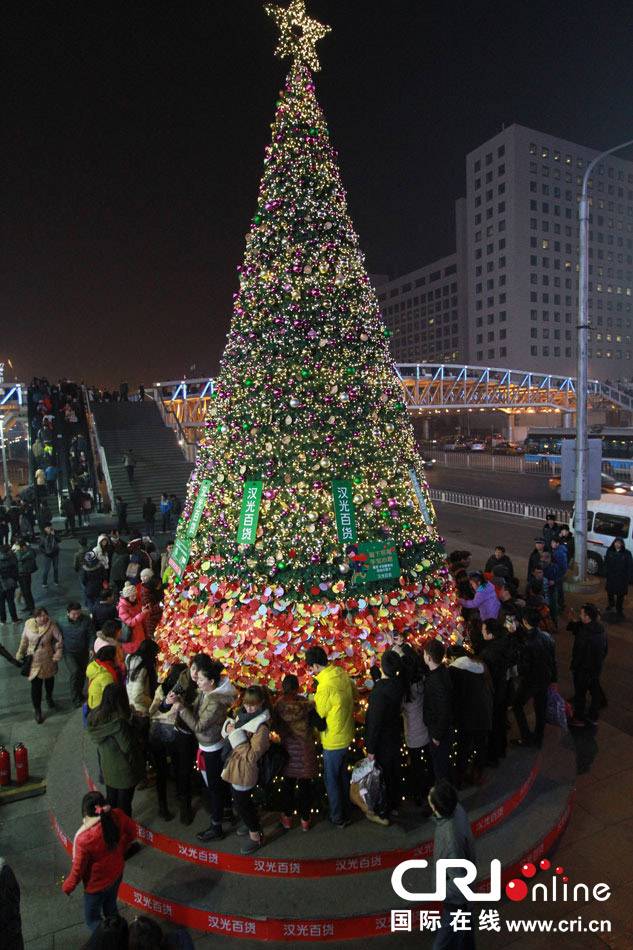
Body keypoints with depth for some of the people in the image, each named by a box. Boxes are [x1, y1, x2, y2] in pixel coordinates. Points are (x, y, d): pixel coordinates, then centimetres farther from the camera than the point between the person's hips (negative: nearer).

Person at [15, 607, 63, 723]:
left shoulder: (52, 626, -19)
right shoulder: (28, 625, -14)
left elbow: (59, 639, -11)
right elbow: (24, 640, 2)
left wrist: (58, 652, -20)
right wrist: (20, 653, 10)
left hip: (48, 659, 0)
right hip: (33, 660, 0)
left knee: (49, 680, 23)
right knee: (36, 686, 2)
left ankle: (49, 698, 52)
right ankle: (37, 711, 20)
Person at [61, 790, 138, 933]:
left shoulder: (84, 838, -38)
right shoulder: (118, 816, -26)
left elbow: (78, 869, -21)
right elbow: (132, 833, -5)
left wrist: (67, 887, 0)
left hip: (97, 884, -5)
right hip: (117, 873, 5)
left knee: (92, 919, 24)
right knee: (110, 908, 31)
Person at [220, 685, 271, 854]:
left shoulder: (262, 727, -28)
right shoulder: (244, 715, -4)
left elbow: (252, 755, -29)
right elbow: (231, 726, 10)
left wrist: (236, 735, -30)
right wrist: (228, 726, -14)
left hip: (244, 771, -8)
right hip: (237, 768, 8)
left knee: (241, 803, 10)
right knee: (243, 799, 26)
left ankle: (256, 836, 31)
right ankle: (251, 823, 51)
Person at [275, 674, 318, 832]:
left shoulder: (279, 705, -16)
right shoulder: (306, 704, -21)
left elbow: (275, 726, -3)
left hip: (288, 749, 2)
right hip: (305, 750, -1)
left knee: (288, 783, 22)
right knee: (305, 784, 16)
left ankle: (287, 817, 34)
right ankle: (305, 819, 28)